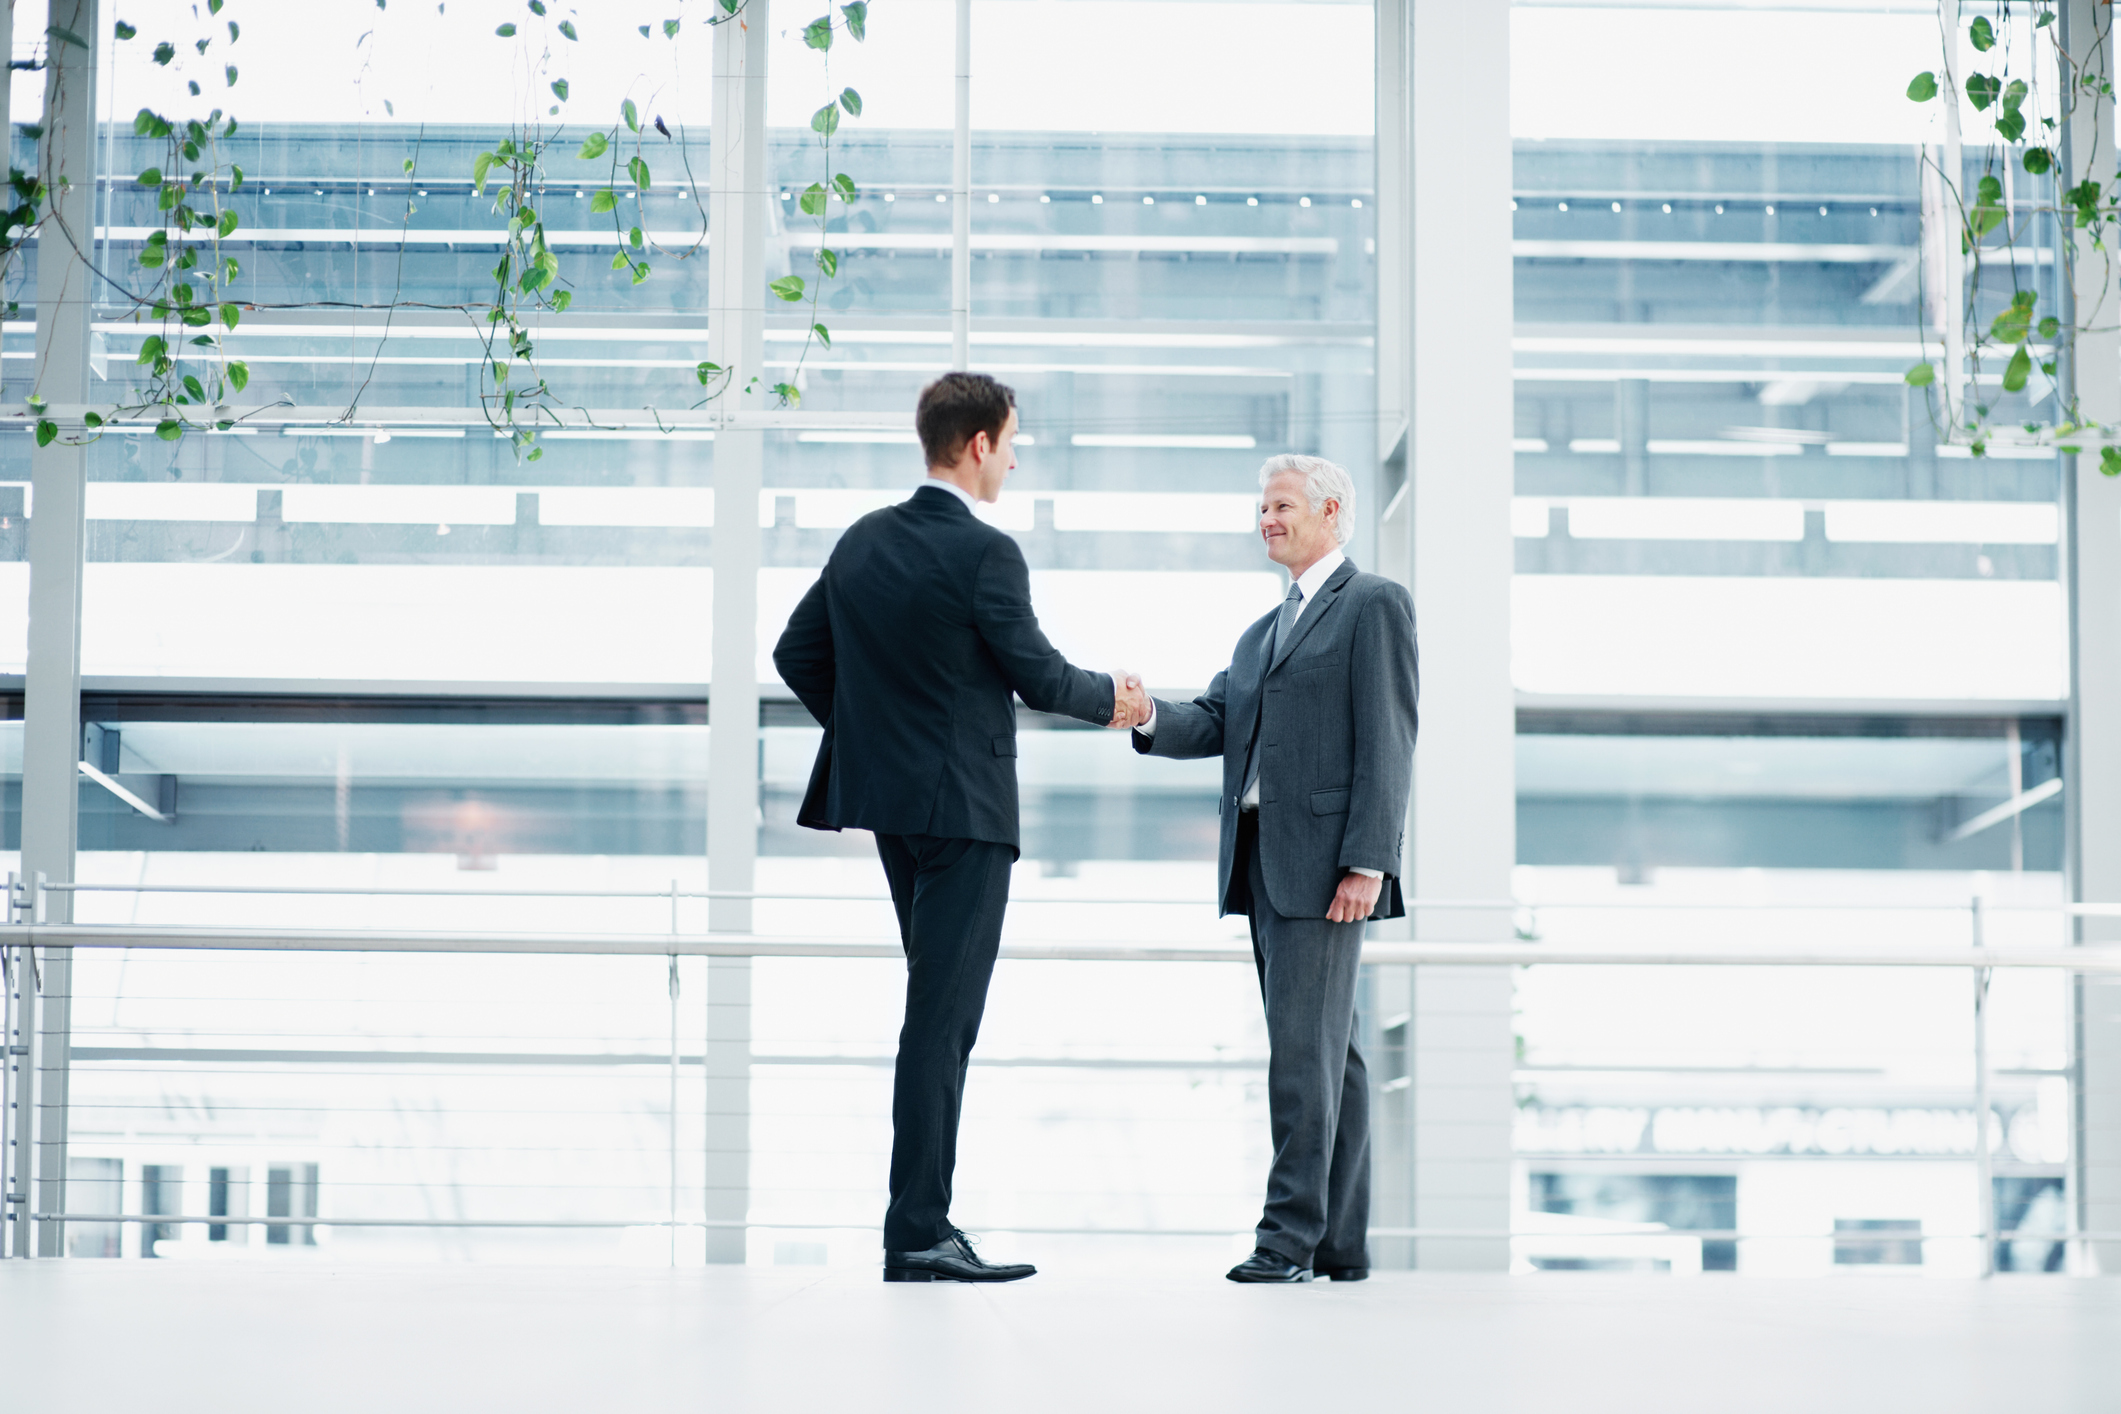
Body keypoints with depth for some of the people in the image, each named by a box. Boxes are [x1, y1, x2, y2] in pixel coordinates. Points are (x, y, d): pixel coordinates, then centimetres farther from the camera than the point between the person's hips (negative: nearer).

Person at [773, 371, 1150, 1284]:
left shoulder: (862, 542, 7)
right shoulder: (985, 555, -15)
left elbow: (797, 654, 11)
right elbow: (1037, 675, -10)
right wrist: (1111, 700, 9)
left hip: (887, 799, 8)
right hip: (962, 806, -8)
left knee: (941, 1009, 17)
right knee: (940, 1018, -6)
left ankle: (925, 1214, 20)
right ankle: (916, 1234, -5)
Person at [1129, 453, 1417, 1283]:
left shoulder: (1374, 606, -2)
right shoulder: (1261, 634, 24)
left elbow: (1386, 742, -10)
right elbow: (1212, 725, 12)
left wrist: (1367, 863, -18)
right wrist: (1150, 716, -10)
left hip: (1326, 861, -8)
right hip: (1261, 863, 8)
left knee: (1304, 1046, -12)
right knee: (1322, 1051, 9)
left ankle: (1291, 1237, -12)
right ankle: (1340, 1243, 12)